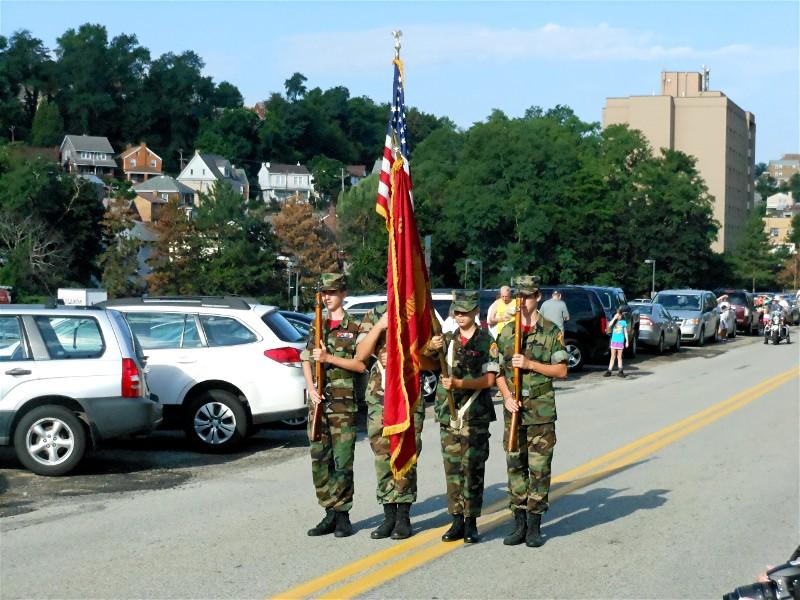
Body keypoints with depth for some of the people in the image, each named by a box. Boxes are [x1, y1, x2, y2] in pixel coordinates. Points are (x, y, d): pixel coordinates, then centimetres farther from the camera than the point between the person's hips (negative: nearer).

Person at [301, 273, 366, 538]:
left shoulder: (354, 327, -2)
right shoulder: (317, 326, 14)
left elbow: (361, 364, -9)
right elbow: (306, 361, 13)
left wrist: (329, 358, -14)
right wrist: (311, 388, -2)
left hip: (343, 404, -5)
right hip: (318, 402, 5)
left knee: (342, 461, -5)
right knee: (320, 459, 6)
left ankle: (343, 515, 3)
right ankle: (330, 513, 14)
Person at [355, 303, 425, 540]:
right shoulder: (374, 316, 8)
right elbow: (361, 355, -1)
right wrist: (380, 326, -10)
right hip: (379, 395, 2)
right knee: (382, 456, 4)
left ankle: (403, 517, 5)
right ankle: (389, 516, 13)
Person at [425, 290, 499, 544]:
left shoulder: (487, 342, -1)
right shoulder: (448, 339, 11)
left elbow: (489, 379, -7)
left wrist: (459, 384, -20)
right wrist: (431, 347, -26)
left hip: (475, 416, -4)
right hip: (448, 414, 4)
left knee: (472, 468, -2)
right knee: (452, 467, 6)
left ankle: (471, 523, 4)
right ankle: (457, 521, 12)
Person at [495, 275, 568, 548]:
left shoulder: (551, 332, -2)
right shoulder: (506, 332, 8)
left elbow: (561, 370, -4)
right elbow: (499, 371, 10)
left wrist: (530, 364, -14)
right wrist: (507, 396, -6)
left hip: (541, 410, -3)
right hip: (513, 410, 3)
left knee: (539, 468, -1)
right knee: (515, 466, 6)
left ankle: (534, 525, 7)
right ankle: (519, 523, 14)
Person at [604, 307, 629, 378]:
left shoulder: (624, 322, 3)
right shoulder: (614, 321, 5)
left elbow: (625, 332, 6)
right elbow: (609, 325, -16)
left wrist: (627, 341, 3)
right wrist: (614, 318, -15)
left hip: (621, 342, -1)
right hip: (614, 341, 1)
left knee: (619, 357, 3)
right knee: (612, 357, 3)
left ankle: (621, 371, 9)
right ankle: (609, 371, 4)